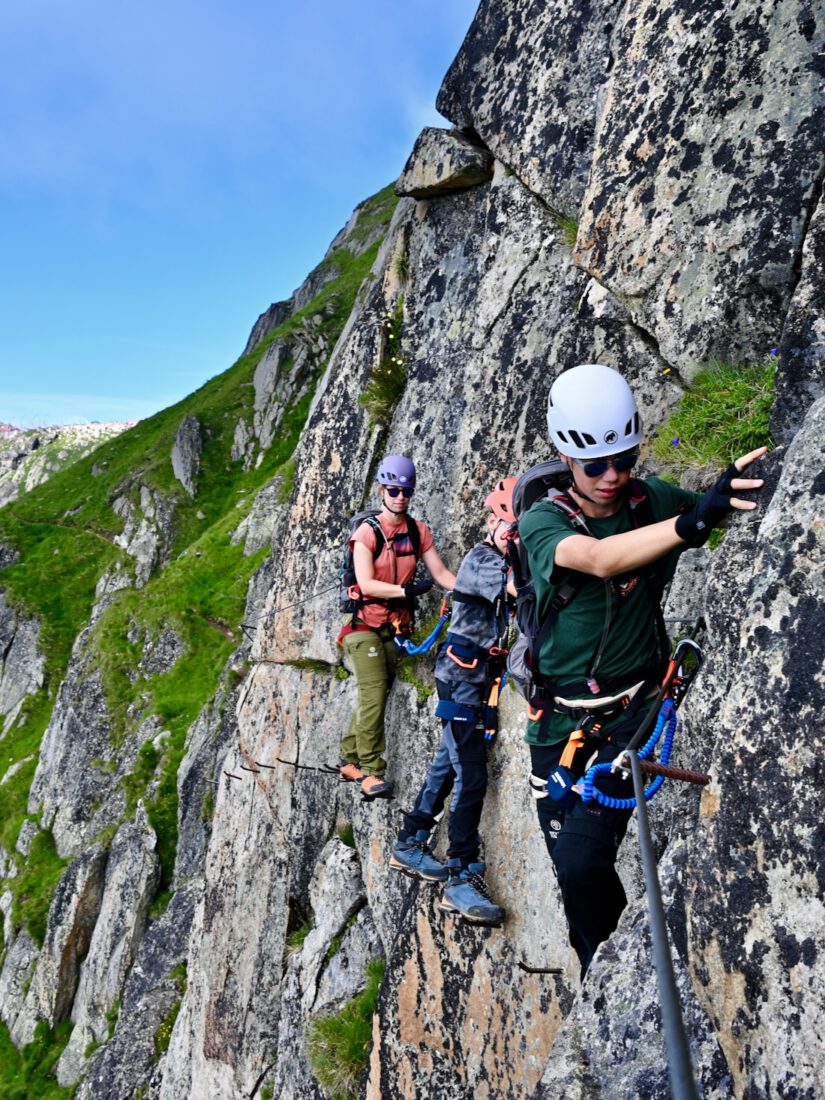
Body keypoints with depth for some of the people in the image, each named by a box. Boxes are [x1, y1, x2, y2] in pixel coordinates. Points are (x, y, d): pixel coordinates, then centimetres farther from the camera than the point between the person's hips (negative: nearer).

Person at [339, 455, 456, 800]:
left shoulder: (418, 531, 5)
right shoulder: (367, 532, -10)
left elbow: (440, 573, 0)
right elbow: (366, 584, -19)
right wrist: (406, 590, -30)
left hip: (395, 628, 5)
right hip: (365, 625, -5)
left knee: (374, 697, 12)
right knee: (374, 696, -14)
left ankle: (349, 760, 25)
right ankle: (370, 771, -7)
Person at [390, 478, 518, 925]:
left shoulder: (506, 559, 14)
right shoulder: (482, 560, -15)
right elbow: (520, 587, -33)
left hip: (479, 675, 9)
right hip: (462, 674, -9)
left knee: (449, 760, 16)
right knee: (471, 774, -11)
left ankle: (410, 843, 29)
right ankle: (462, 877, -7)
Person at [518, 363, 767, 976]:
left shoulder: (652, 500, -5)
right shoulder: (542, 522, -13)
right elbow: (601, 559, -34)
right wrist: (694, 520, -49)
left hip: (633, 707, -1)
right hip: (559, 718, 1)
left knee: (582, 860, -16)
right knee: (571, 870, 11)